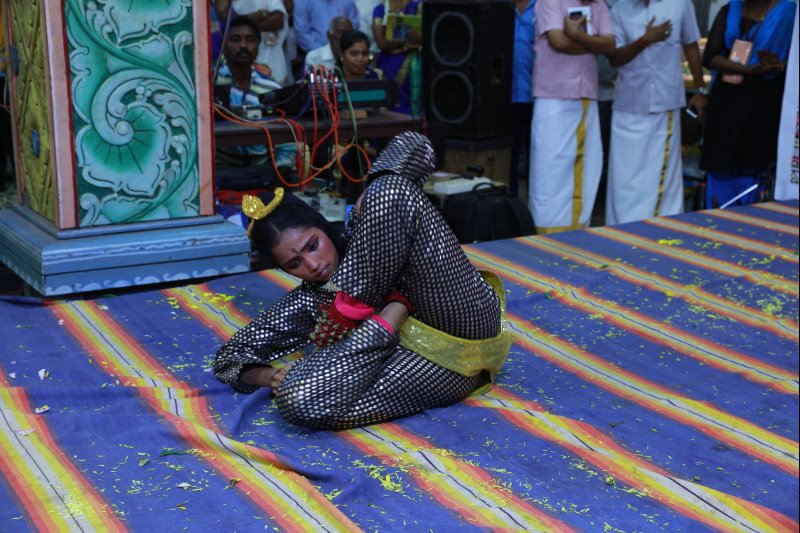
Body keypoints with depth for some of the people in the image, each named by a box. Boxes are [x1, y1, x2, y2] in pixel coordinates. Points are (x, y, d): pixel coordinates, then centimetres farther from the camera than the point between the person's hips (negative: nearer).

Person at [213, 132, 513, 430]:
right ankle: (394, 309, -14)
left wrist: (368, 204, 0)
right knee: (296, 399, -28)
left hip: (468, 324, -1)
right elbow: (230, 356, 22)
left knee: (391, 192, -9)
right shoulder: (306, 302, 21)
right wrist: (268, 377, -1)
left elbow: (413, 144, 15)